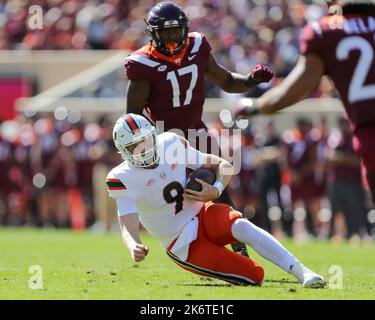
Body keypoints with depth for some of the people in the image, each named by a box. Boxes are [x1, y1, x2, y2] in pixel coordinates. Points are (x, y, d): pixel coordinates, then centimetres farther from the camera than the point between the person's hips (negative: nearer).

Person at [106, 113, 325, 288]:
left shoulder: (170, 144, -2)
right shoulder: (123, 178, -12)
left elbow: (224, 166, 4)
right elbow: (129, 227, -20)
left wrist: (216, 190, -17)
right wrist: (134, 248, -44)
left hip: (202, 214, 3)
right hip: (182, 245, -3)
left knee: (241, 226, -33)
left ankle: (301, 272, -35)